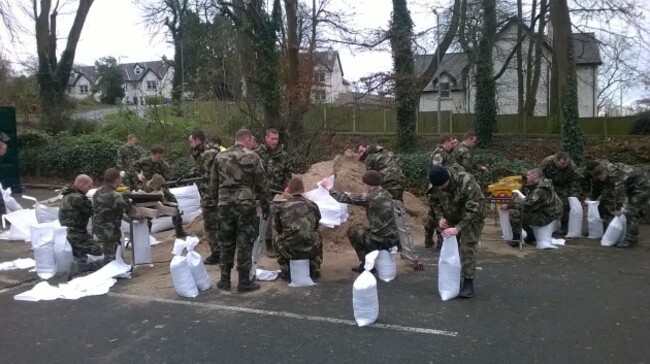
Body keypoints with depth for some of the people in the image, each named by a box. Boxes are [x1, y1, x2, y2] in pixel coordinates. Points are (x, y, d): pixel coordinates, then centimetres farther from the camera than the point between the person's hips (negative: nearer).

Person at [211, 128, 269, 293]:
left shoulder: (220, 157, 8)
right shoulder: (252, 157, -4)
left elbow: (213, 184, 11)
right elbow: (261, 184, -2)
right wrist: (265, 204, 8)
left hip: (224, 204, 4)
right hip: (245, 205, -4)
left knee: (226, 243, 13)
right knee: (244, 244, 3)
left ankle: (224, 280, 20)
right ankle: (244, 282, 7)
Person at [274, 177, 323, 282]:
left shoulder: (282, 207, 3)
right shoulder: (313, 205, 7)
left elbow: (278, 230, 16)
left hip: (289, 250, -1)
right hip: (311, 249, 1)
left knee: (278, 241, 32)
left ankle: (285, 272, 31)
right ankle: (315, 271, 33)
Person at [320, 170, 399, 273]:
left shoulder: (371, 197, -16)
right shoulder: (386, 195, 8)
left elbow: (344, 199, -11)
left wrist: (329, 187, 3)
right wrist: (350, 195, 24)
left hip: (381, 241, -8)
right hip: (394, 239, 8)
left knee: (352, 230, 16)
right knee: (361, 228, 28)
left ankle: (366, 263, 16)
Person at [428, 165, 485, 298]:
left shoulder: (467, 183, -34)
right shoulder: (438, 184, -15)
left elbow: (473, 210, -34)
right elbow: (435, 201, 3)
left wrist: (458, 228, -39)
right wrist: (440, 217, -14)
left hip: (470, 220, -6)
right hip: (451, 220, 6)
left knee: (467, 249, -13)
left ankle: (468, 283, -5)